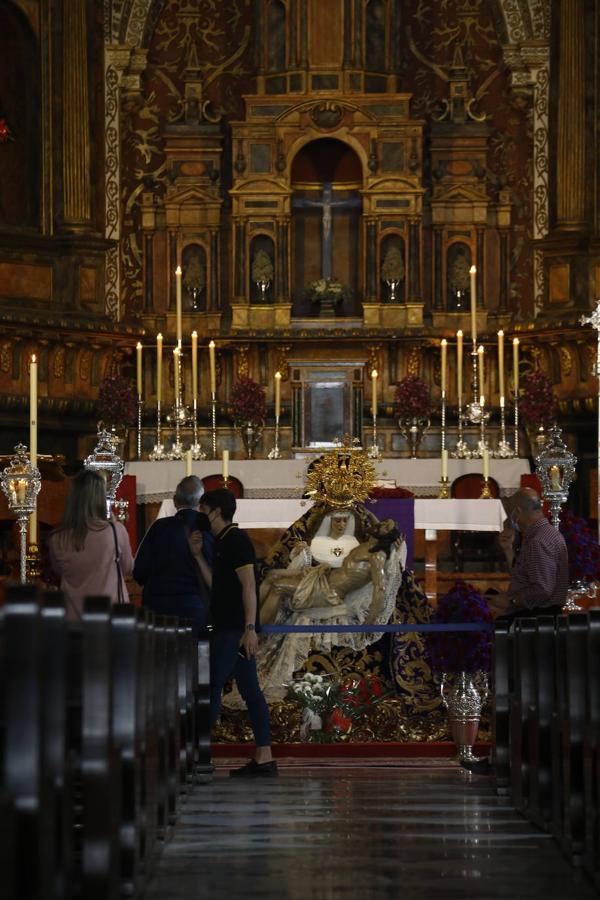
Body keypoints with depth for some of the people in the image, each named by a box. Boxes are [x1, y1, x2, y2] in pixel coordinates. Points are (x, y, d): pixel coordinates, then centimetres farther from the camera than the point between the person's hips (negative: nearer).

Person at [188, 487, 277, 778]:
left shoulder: (236, 540, -11)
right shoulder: (223, 542, 18)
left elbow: (248, 585, -17)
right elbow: (216, 585, 20)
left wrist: (250, 628, -23)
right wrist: (198, 555, 12)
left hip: (234, 629, -10)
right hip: (228, 627, 10)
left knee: (212, 686, -7)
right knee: (250, 690, 6)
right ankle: (264, 758, 5)